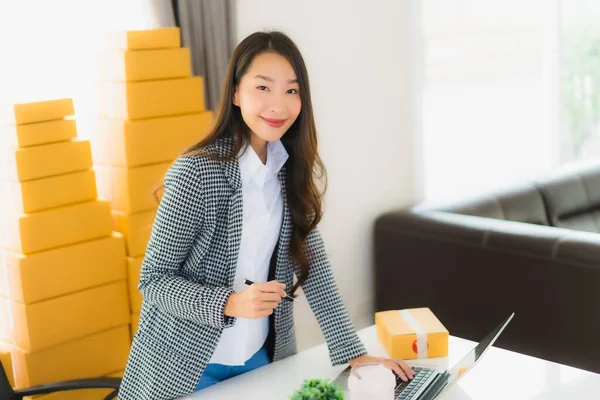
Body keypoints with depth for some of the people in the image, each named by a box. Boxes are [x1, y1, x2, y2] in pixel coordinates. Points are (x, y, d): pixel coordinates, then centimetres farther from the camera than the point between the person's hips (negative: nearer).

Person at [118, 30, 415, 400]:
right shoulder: (196, 172, -21)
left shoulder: (292, 171, -3)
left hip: (260, 357, 6)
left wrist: (354, 353, -7)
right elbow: (154, 279, -17)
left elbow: (312, 264, -2)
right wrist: (230, 303, -31)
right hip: (186, 366, -5)